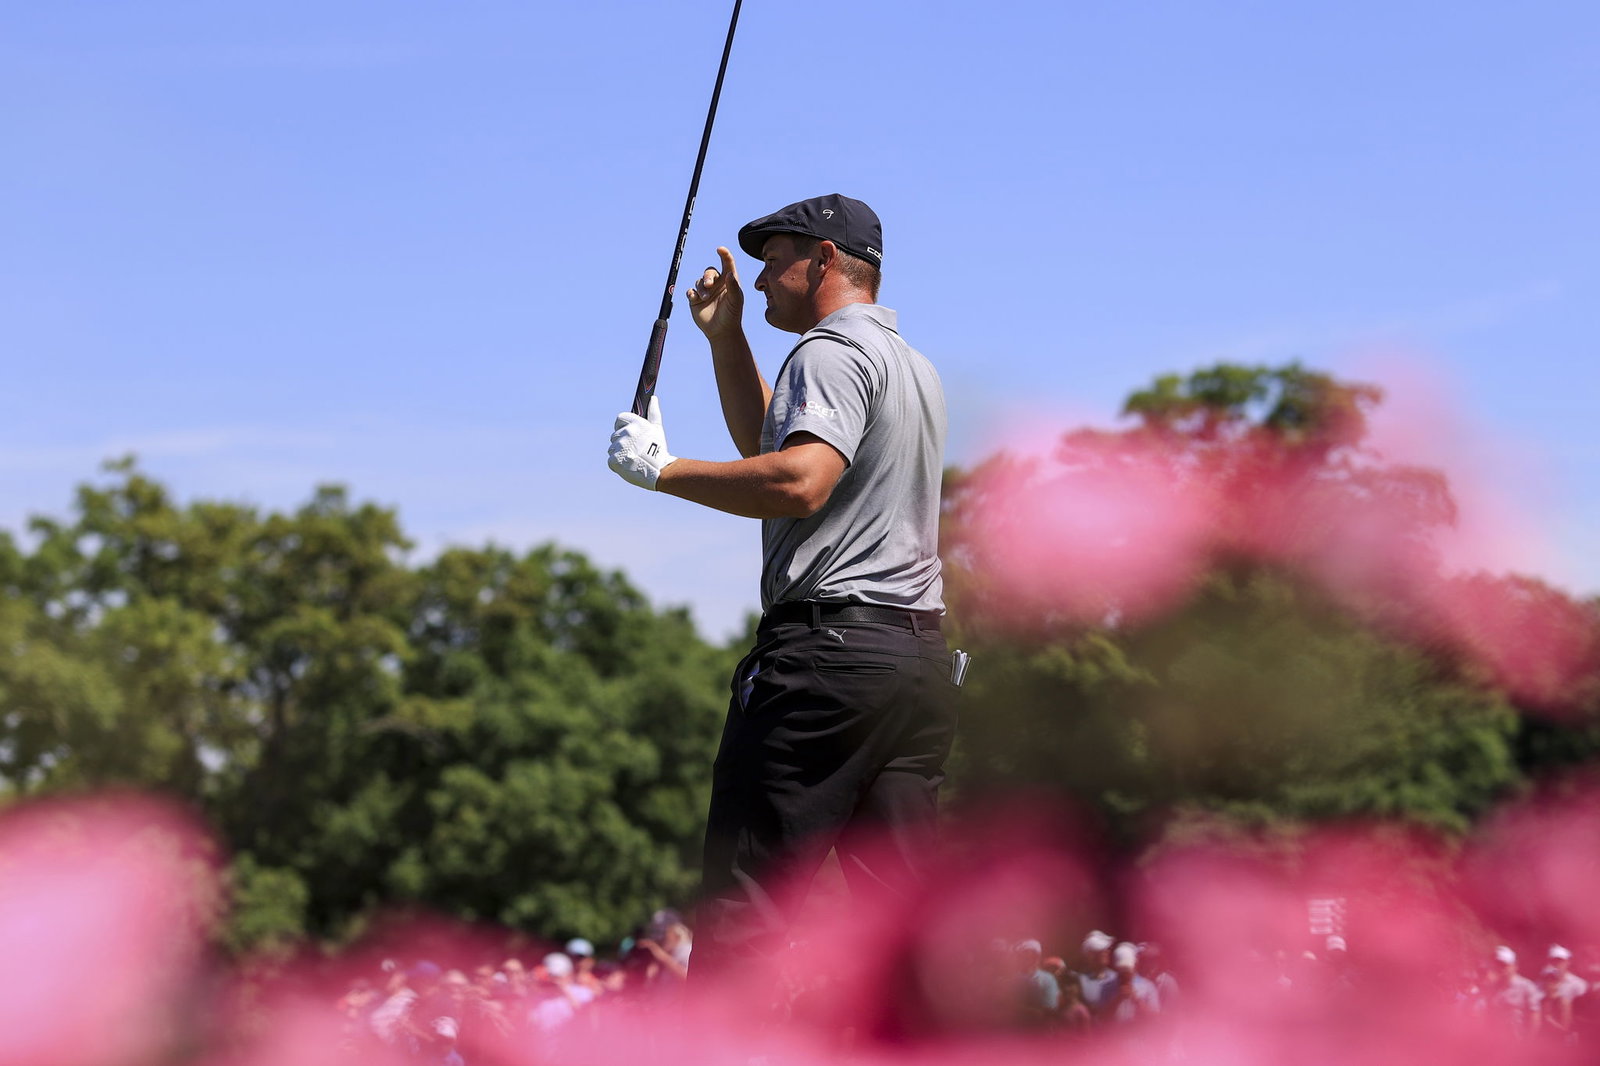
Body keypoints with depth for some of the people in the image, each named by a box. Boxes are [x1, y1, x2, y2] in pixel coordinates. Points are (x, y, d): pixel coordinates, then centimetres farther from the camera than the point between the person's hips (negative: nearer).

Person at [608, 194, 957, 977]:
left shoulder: (833, 349, -5)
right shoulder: (914, 363, 26)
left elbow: (799, 482, -22)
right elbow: (773, 442, 38)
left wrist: (663, 470, -14)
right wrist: (725, 336, 32)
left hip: (828, 642, -9)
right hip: (920, 656, 9)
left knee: (742, 910, -10)